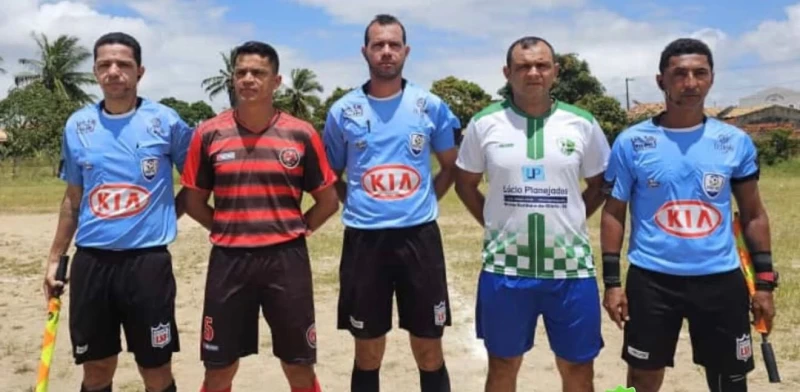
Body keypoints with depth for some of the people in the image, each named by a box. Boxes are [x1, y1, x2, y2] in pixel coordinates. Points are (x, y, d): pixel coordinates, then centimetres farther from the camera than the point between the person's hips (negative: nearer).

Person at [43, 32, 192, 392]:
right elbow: (73, 199, 15)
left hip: (148, 260, -3)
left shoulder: (165, 121, -3)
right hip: (90, 261, 3)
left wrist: (169, 212, -3)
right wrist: (54, 258, 14)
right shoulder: (77, 125, 7)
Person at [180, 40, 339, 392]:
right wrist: (228, 230, 1)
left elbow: (328, 201, 6)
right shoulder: (209, 134, 1)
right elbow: (194, 201, 10)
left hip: (286, 259, 0)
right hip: (228, 260, 1)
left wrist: (295, 230, -1)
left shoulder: (301, 134, -1)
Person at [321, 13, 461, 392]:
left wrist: (425, 201, 2)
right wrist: (357, 203, 0)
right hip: (364, 239, 0)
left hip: (419, 236, 0)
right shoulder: (343, 111, 2)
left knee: (429, 353, 8)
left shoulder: (431, 106, 1)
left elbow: (451, 165, 12)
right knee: (367, 354, 11)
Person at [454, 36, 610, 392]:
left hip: (571, 269, 1)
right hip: (504, 269, 0)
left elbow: (599, 184, 12)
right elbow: (465, 183, 9)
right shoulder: (484, 123, -2)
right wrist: (495, 225, 2)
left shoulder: (583, 124, -1)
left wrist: (567, 221, 3)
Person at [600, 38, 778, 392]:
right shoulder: (632, 142, -4)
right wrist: (612, 280, -5)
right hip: (652, 279, -1)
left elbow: (753, 214, 8)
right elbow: (614, 213, 0)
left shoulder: (735, 141, 2)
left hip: (721, 280, 2)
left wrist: (764, 280, 4)